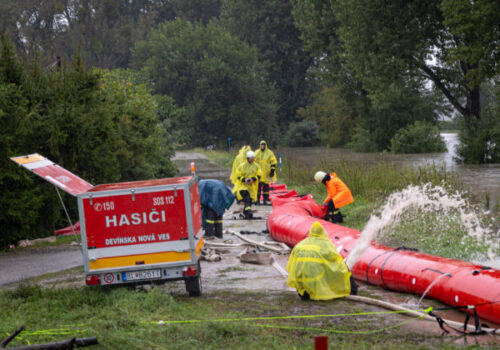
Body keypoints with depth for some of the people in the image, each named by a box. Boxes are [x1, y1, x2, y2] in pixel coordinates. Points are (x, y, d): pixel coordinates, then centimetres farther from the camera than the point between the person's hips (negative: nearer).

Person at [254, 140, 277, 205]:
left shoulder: (269, 153, 2)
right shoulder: (257, 153, 8)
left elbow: (273, 162, 0)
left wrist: (272, 171, -6)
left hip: (266, 173, -2)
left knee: (266, 187, 1)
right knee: (258, 186, 0)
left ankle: (265, 200, 7)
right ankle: (258, 200, 4)